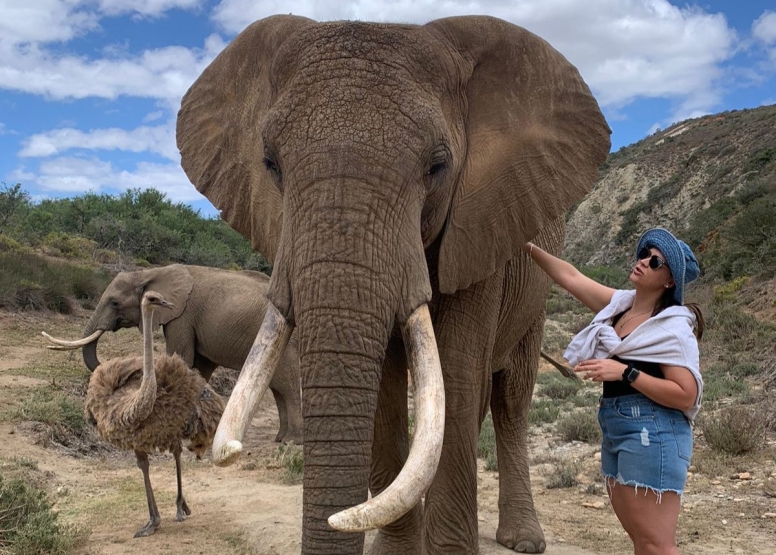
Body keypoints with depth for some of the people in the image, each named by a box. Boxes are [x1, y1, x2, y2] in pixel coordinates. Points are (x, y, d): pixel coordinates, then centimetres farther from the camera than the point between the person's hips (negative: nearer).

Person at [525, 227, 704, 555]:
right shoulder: (619, 305, 10)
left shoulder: (675, 327, -11)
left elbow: (686, 395, -17)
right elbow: (570, 277, 16)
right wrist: (527, 246, 14)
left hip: (653, 434, -8)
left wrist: (625, 372, -22)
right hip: (614, 430, 8)